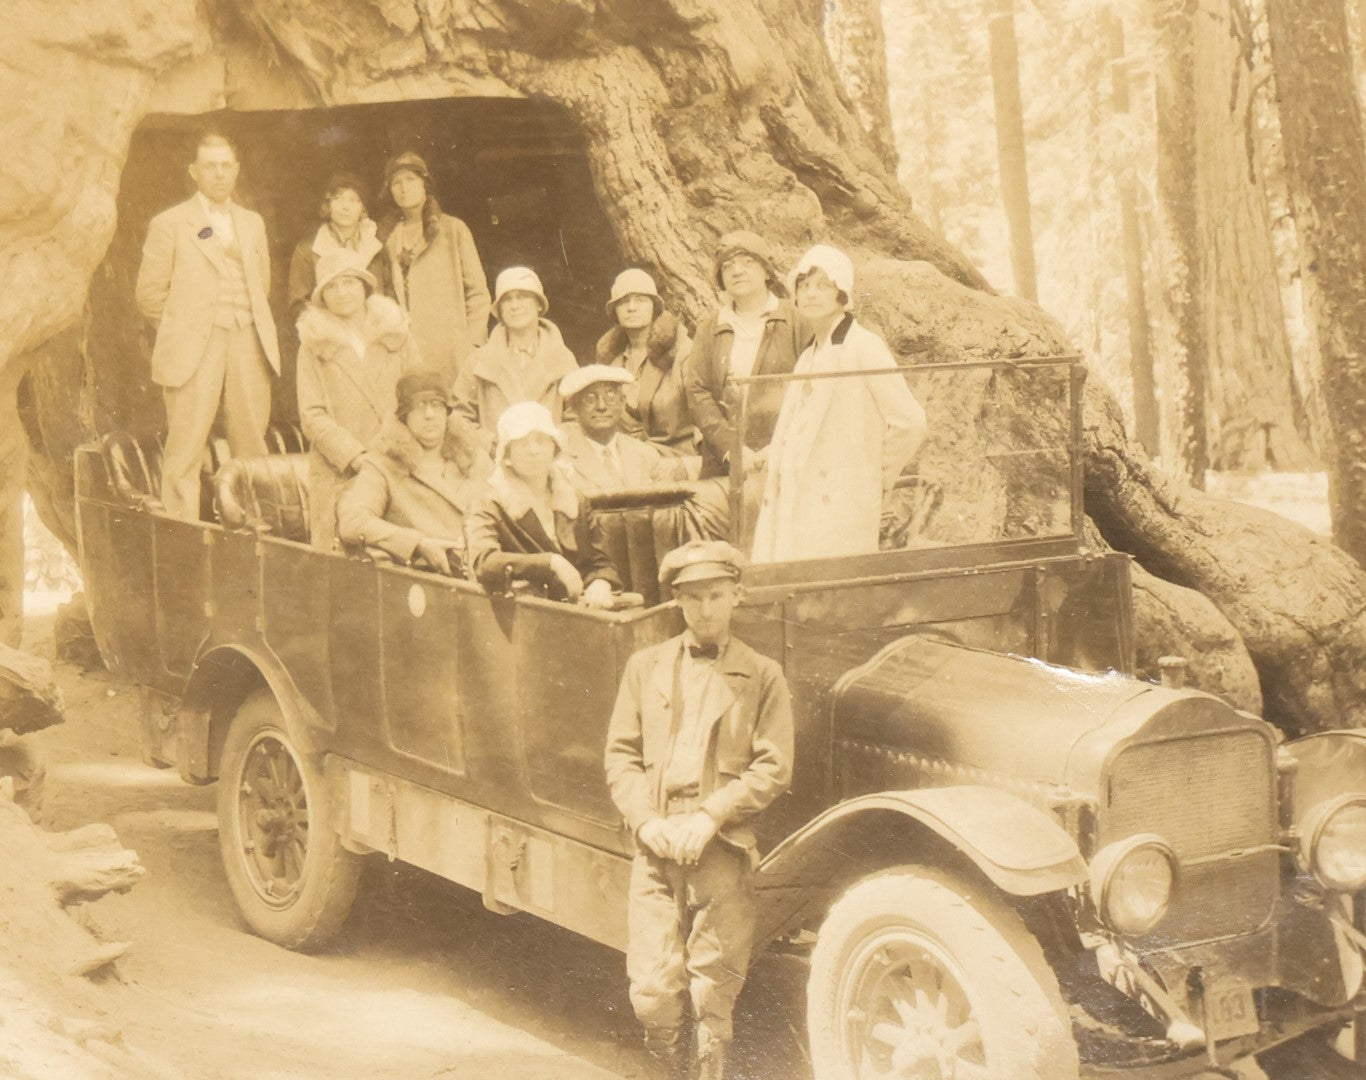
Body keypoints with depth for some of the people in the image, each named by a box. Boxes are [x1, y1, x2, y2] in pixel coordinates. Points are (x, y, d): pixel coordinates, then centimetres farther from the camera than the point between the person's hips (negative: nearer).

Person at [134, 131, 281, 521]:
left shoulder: (252, 224, 17)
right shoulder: (169, 225, 3)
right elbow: (149, 294, 2)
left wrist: (254, 327, 12)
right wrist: (183, 327, 2)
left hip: (247, 345, 4)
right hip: (194, 348, -4)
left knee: (251, 447, 4)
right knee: (185, 451, -7)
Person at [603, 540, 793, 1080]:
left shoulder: (762, 676, 4)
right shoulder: (645, 666, 11)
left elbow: (773, 768, -1)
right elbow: (620, 754, 10)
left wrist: (709, 816, -12)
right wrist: (648, 821, -6)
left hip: (723, 852, -2)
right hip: (656, 851, 2)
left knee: (712, 996, 1)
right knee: (653, 992, -2)